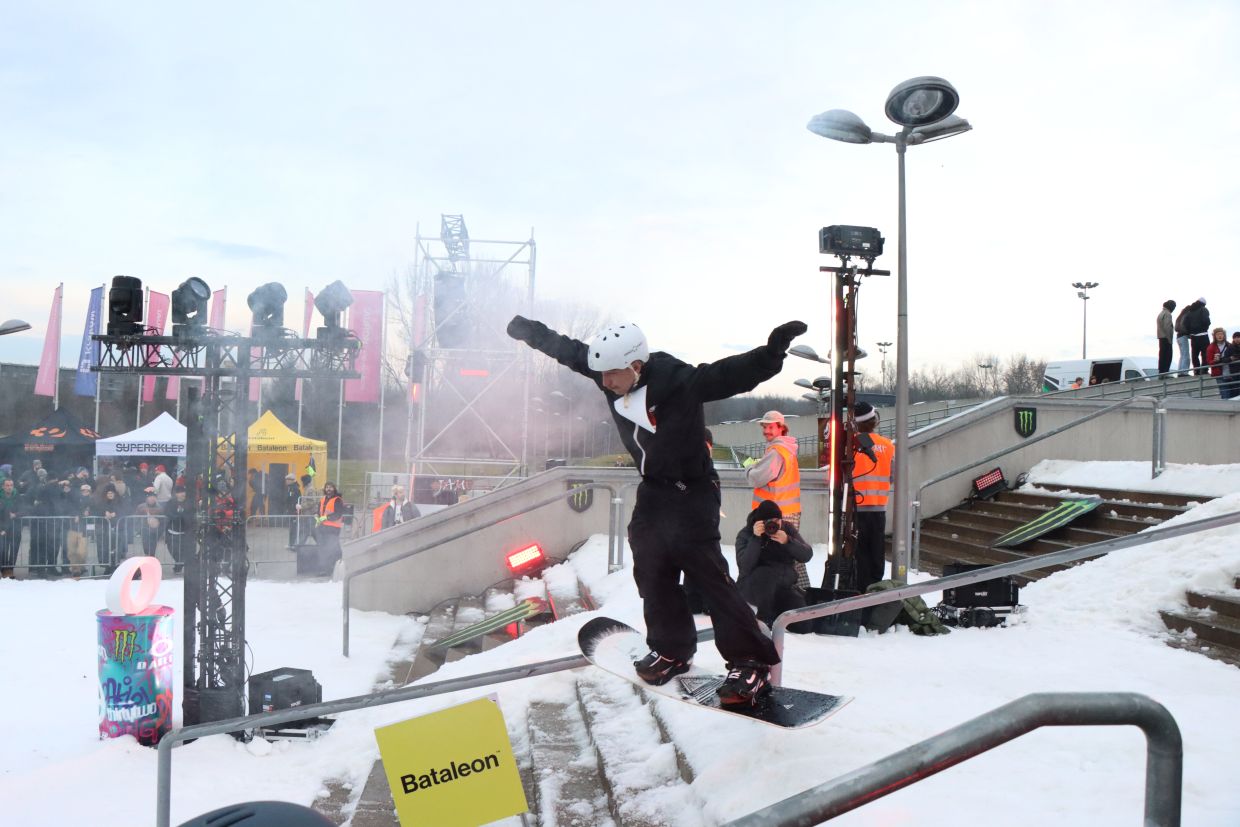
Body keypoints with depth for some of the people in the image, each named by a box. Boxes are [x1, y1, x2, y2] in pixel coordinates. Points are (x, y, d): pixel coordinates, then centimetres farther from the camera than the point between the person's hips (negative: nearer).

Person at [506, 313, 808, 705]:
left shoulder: (680, 381, -27)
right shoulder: (612, 374, -7)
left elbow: (732, 374, -38)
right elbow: (569, 350, 6)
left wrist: (772, 351, -54)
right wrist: (531, 332, 17)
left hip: (691, 492, -7)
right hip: (652, 490, 7)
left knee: (708, 572, -10)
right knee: (652, 571, 11)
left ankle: (752, 662, -2)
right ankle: (671, 650, 29)